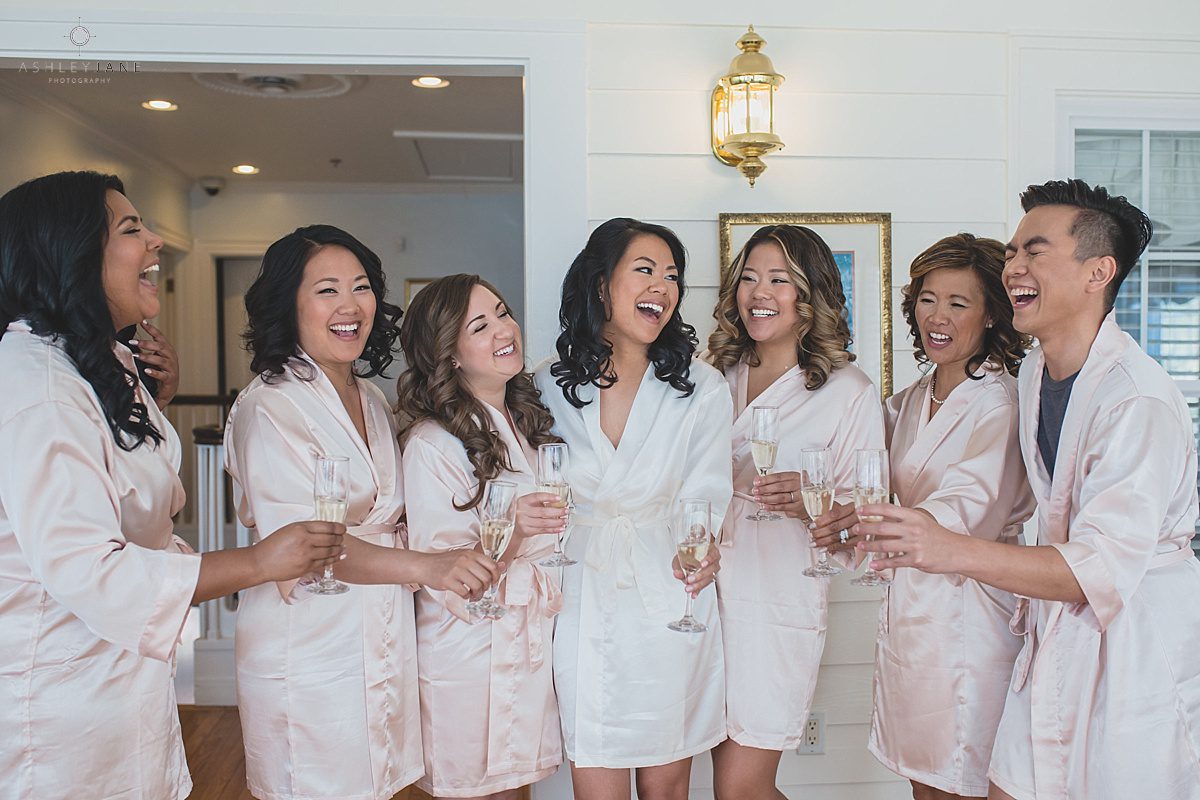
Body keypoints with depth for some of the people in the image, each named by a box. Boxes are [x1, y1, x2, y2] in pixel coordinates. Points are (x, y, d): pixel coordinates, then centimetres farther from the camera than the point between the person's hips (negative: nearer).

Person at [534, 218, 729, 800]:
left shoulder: (702, 390, -3)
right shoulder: (549, 388, 1)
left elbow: (704, 498, -8)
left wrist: (699, 552, -28)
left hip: (670, 607, 0)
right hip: (583, 609, 1)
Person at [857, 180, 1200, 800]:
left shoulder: (1141, 401, -22)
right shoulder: (1033, 374, 3)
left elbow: (1103, 569, -31)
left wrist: (956, 551, -43)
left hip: (1138, 648, -6)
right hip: (1056, 630, 7)